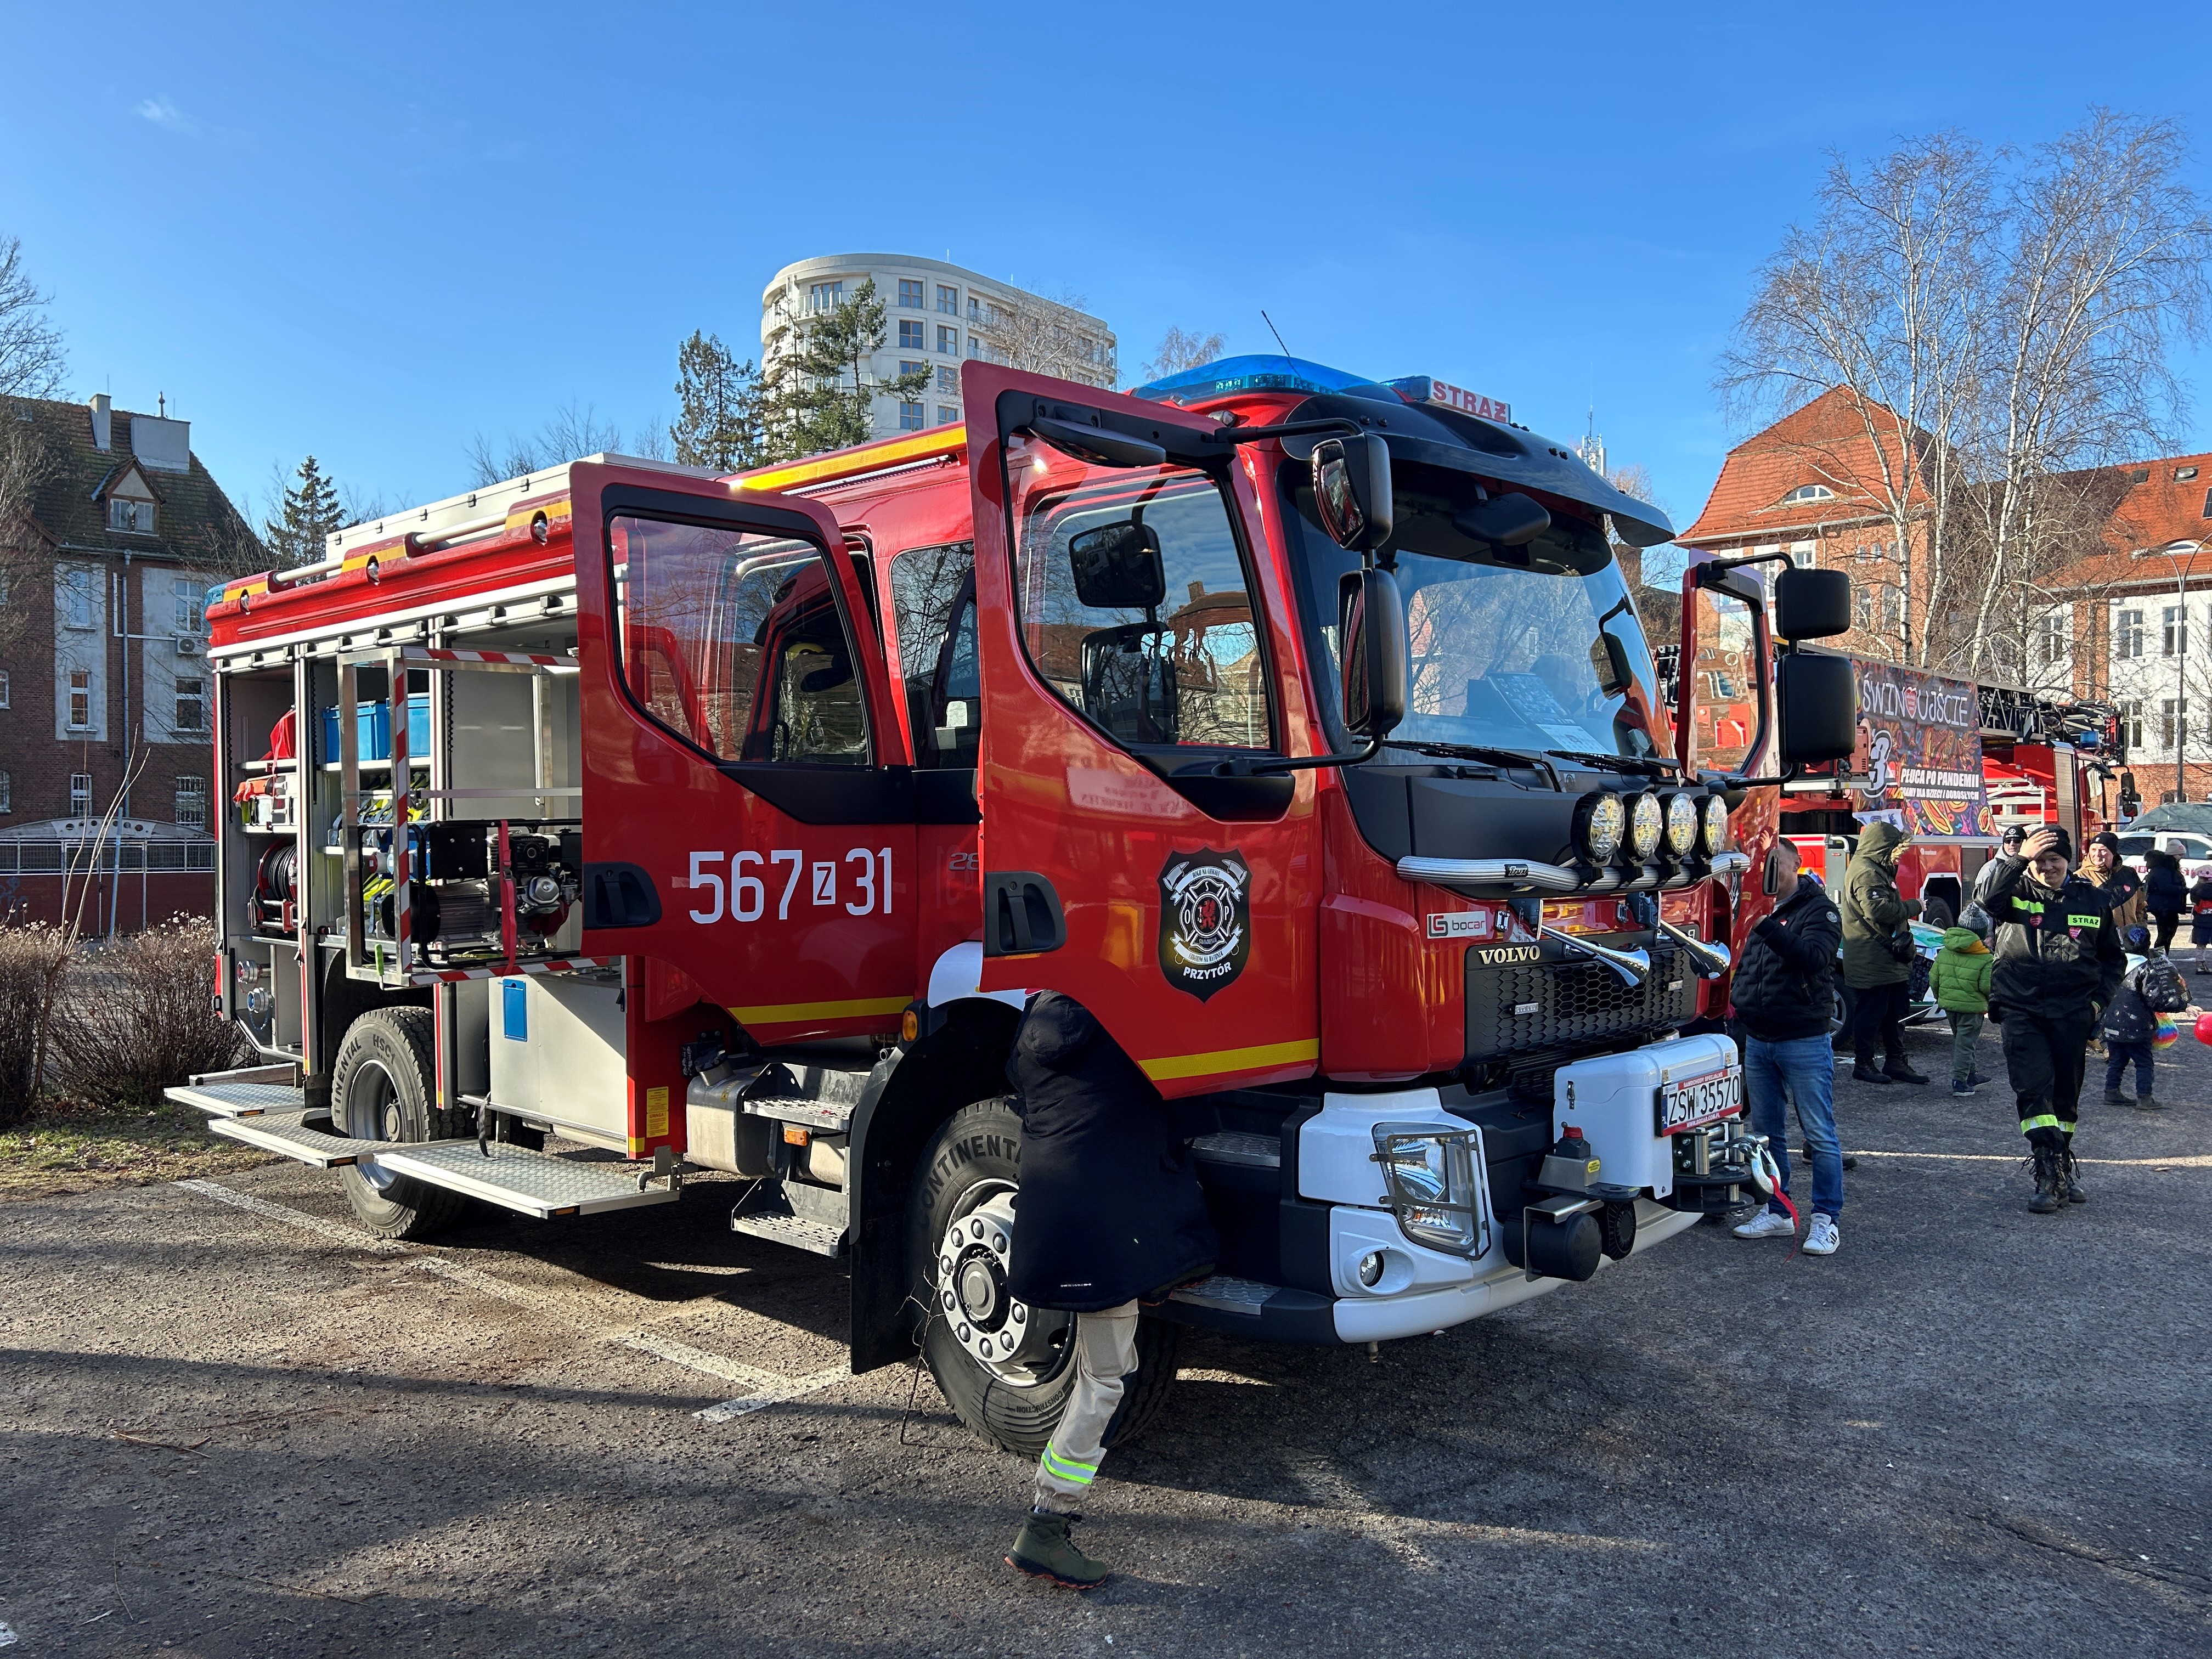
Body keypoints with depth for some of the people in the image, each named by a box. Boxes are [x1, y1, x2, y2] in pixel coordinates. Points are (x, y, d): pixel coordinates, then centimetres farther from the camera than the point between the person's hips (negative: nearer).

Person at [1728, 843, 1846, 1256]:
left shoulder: (1818, 910, -6)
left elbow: (1813, 958, -24)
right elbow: (1738, 965, 20)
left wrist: (1768, 926, -33)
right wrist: (1734, 1003, 3)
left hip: (1803, 1040, -6)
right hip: (1757, 1039, 6)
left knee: (1819, 1135, -1)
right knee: (1767, 1132, 13)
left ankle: (1826, 1220, 6)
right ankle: (1777, 1212, 23)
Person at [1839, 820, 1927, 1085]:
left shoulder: (1877, 871, 19)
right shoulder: (1866, 874, -17)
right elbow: (1880, 911, -27)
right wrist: (1914, 906, -13)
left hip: (1887, 961, 11)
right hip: (1870, 962, -11)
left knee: (1895, 1014, 14)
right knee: (1869, 1015, -3)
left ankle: (1896, 1061, 21)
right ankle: (1864, 1065, 5)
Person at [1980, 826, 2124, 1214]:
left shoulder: (2094, 899, 7)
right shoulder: (2017, 891, 0)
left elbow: (2113, 957, 16)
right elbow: (1990, 901, -25)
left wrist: (2099, 999, 3)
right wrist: (2020, 859, -30)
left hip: (2072, 1011, 3)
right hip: (2021, 1010, -2)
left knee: (2067, 1093, 13)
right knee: (2033, 1086, -15)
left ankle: (2062, 1168, 29)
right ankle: (2051, 1173, -15)